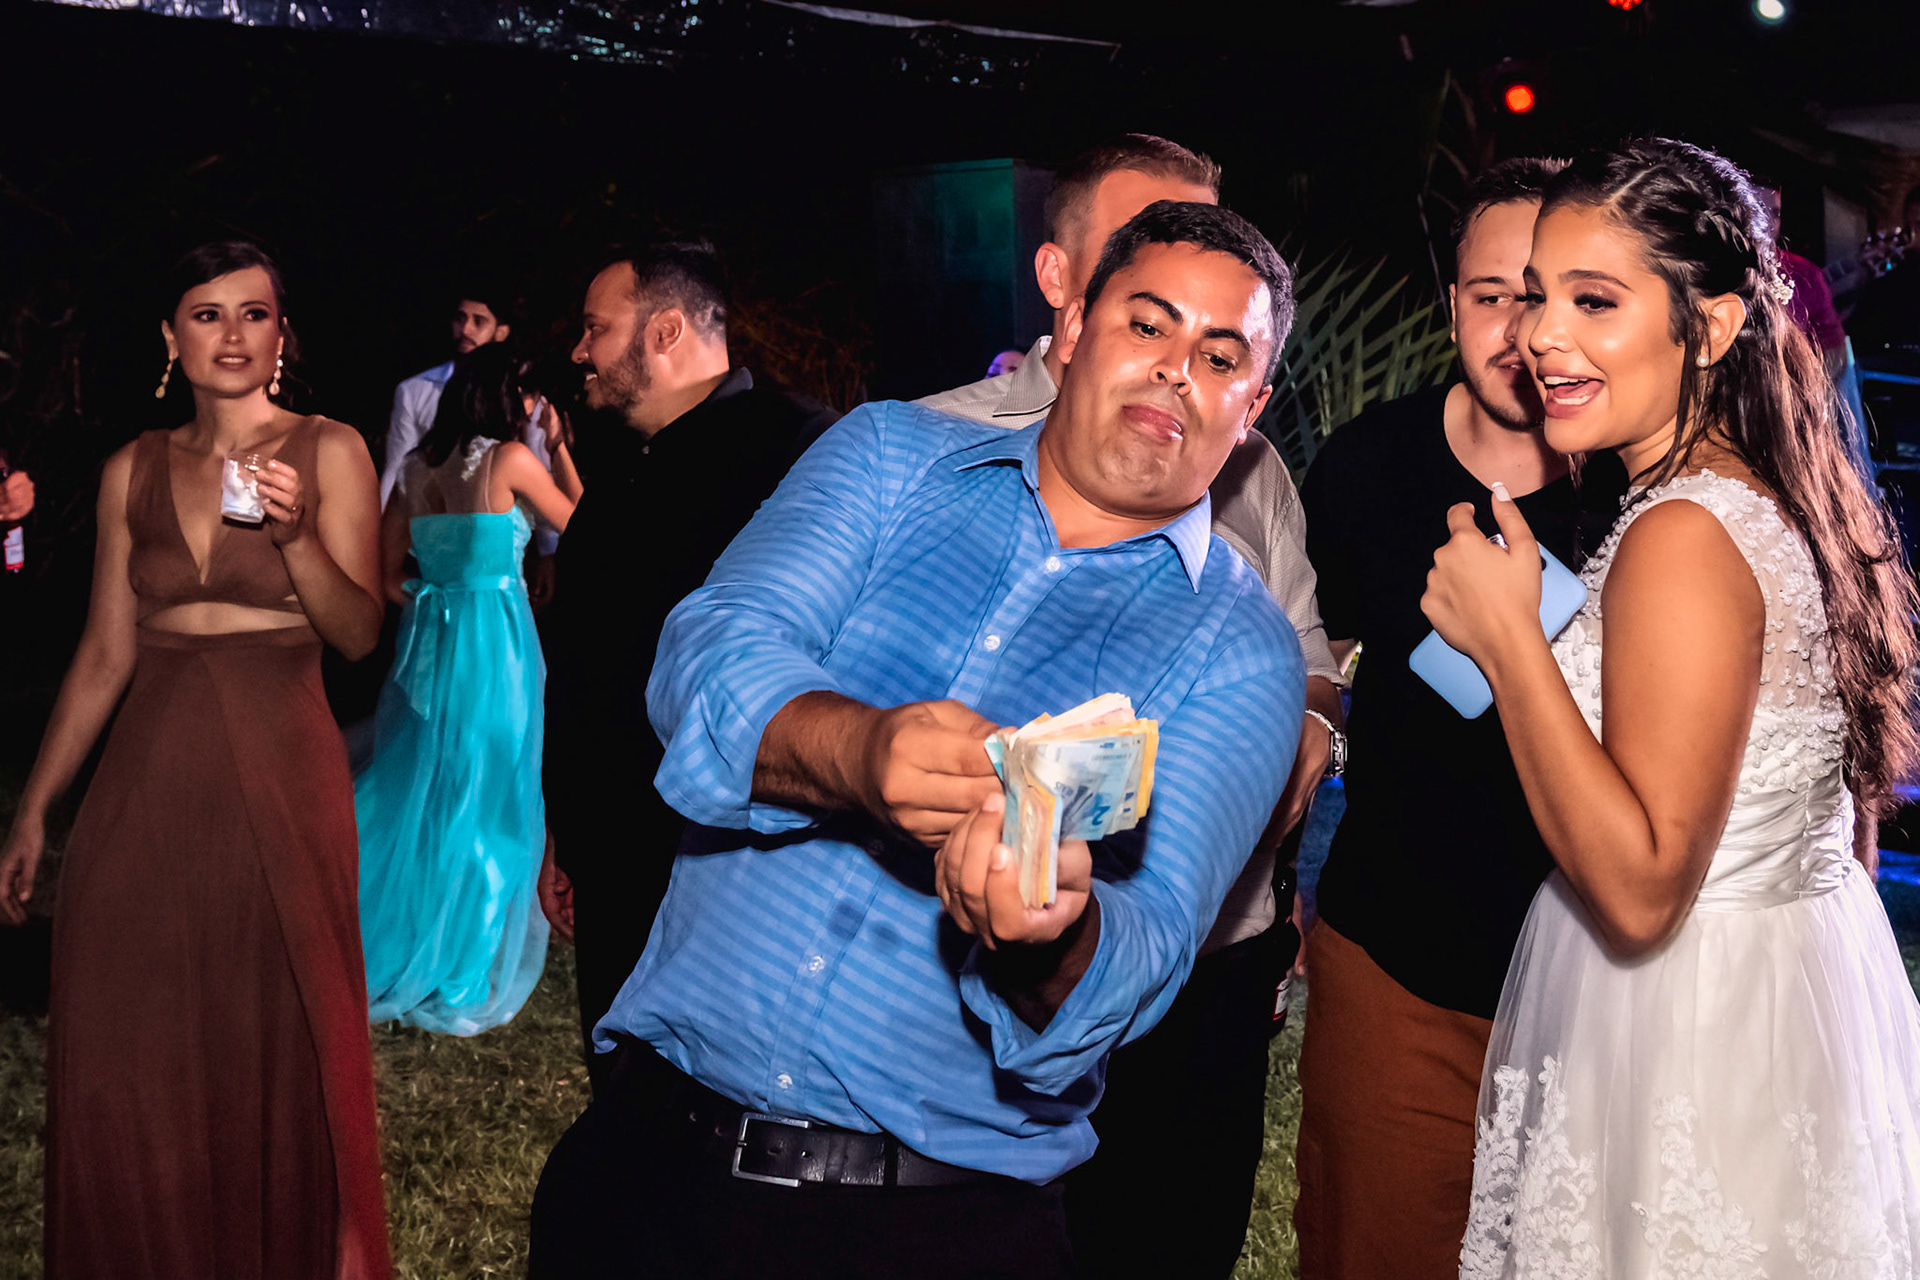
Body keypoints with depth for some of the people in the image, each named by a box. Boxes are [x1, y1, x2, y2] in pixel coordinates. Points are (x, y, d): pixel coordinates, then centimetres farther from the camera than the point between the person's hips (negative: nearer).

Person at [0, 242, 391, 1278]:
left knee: (273, 1060, 2)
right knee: (122, 1065, 4)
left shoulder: (328, 452, 1)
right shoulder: (134, 471, 9)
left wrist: (294, 532, -22)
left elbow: (359, 634, -5)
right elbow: (105, 655, 11)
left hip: (278, 779, -3)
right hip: (149, 779, 3)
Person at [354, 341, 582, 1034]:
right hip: (495, 641, -6)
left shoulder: (417, 466, 6)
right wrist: (559, 444, 10)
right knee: (486, 802, 4)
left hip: (428, 639, 6)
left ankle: (387, 940, 20)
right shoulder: (511, 458, -10)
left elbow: (386, 571, 9)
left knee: (416, 793, 16)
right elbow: (577, 522, 4)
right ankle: (460, 968, 10)